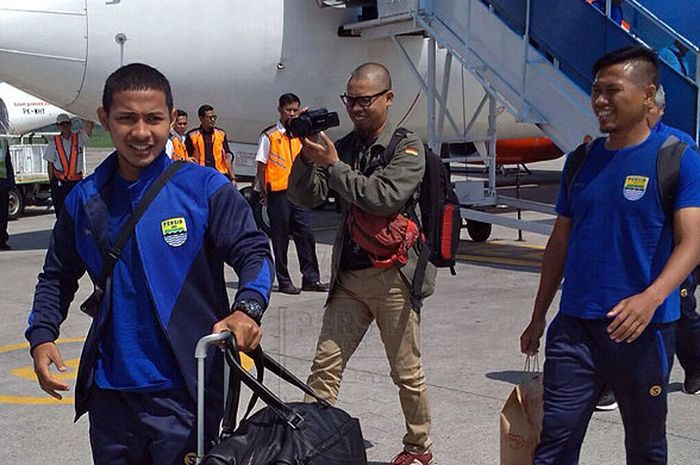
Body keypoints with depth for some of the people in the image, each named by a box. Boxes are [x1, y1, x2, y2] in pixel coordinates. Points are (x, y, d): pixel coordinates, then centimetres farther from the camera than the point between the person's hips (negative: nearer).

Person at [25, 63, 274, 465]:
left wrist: (248, 308, -26)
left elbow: (253, 251, -7)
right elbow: (58, 276, 16)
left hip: (184, 391, -4)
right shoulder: (85, 200, 5)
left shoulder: (206, 188, -7)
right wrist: (42, 334, 2)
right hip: (109, 392, 4)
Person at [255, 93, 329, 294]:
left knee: (306, 235, 2)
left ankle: (311, 278, 8)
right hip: (278, 193, -5)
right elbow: (261, 166, -3)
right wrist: (264, 194, -7)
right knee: (280, 239, 2)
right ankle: (284, 282, 9)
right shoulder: (269, 136, -2)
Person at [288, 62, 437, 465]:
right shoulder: (343, 146, 8)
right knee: (326, 364, 2)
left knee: (407, 372, 8)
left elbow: (385, 198, -21)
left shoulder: (408, 147, -5)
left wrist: (333, 166, -20)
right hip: (349, 276, 4)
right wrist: (307, 155, -13)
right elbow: (305, 198, 3)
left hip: (393, 276, -4)